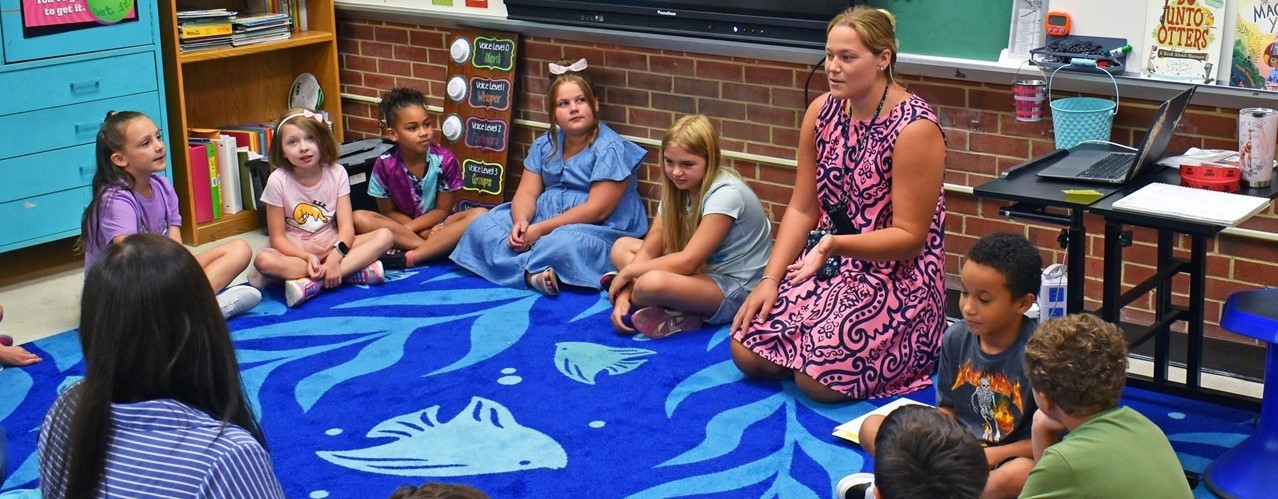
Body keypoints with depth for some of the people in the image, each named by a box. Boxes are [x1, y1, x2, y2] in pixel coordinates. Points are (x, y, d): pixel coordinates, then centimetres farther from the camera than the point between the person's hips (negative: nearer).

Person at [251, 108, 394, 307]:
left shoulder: (337, 173, -6)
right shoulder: (278, 181, -11)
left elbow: (346, 226, -12)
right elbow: (278, 237, -10)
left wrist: (334, 257, -32)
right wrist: (307, 258, -29)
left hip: (331, 245, 3)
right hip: (295, 251, -2)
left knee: (385, 236, -20)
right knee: (264, 260, -36)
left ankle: (312, 282, -31)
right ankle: (354, 270, -34)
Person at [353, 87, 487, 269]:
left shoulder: (445, 160, -14)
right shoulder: (385, 164, -13)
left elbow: (442, 210, -7)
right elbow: (388, 212, -4)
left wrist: (403, 230, -17)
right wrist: (425, 233, -18)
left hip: (435, 224, 0)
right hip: (399, 225, 0)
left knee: (480, 214, -27)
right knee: (359, 218, -27)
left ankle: (407, 258, -35)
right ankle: (435, 248, -27)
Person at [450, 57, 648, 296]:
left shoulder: (611, 149, -12)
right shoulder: (544, 145, 10)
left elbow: (597, 210, -18)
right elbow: (526, 193, 4)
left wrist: (540, 229, -20)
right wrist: (521, 221, -21)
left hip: (597, 230, -7)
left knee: (565, 243, -41)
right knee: (482, 226, -11)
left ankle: (518, 266, -19)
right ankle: (531, 274, -31)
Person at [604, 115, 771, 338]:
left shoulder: (725, 194, -22)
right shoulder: (677, 188, 2)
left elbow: (688, 261, -25)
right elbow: (649, 249, 0)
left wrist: (628, 272, -15)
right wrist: (624, 294, -14)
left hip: (737, 288, -10)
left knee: (653, 283, -36)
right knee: (621, 247, 4)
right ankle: (680, 311, -14)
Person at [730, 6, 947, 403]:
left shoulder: (914, 128, -20)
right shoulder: (821, 112, 0)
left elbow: (910, 238, -18)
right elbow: (801, 209, 3)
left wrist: (836, 244, -31)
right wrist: (770, 279, -7)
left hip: (897, 277, -6)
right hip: (830, 264, 6)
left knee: (820, 378, -21)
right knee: (748, 354, -5)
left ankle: (905, 351, 8)